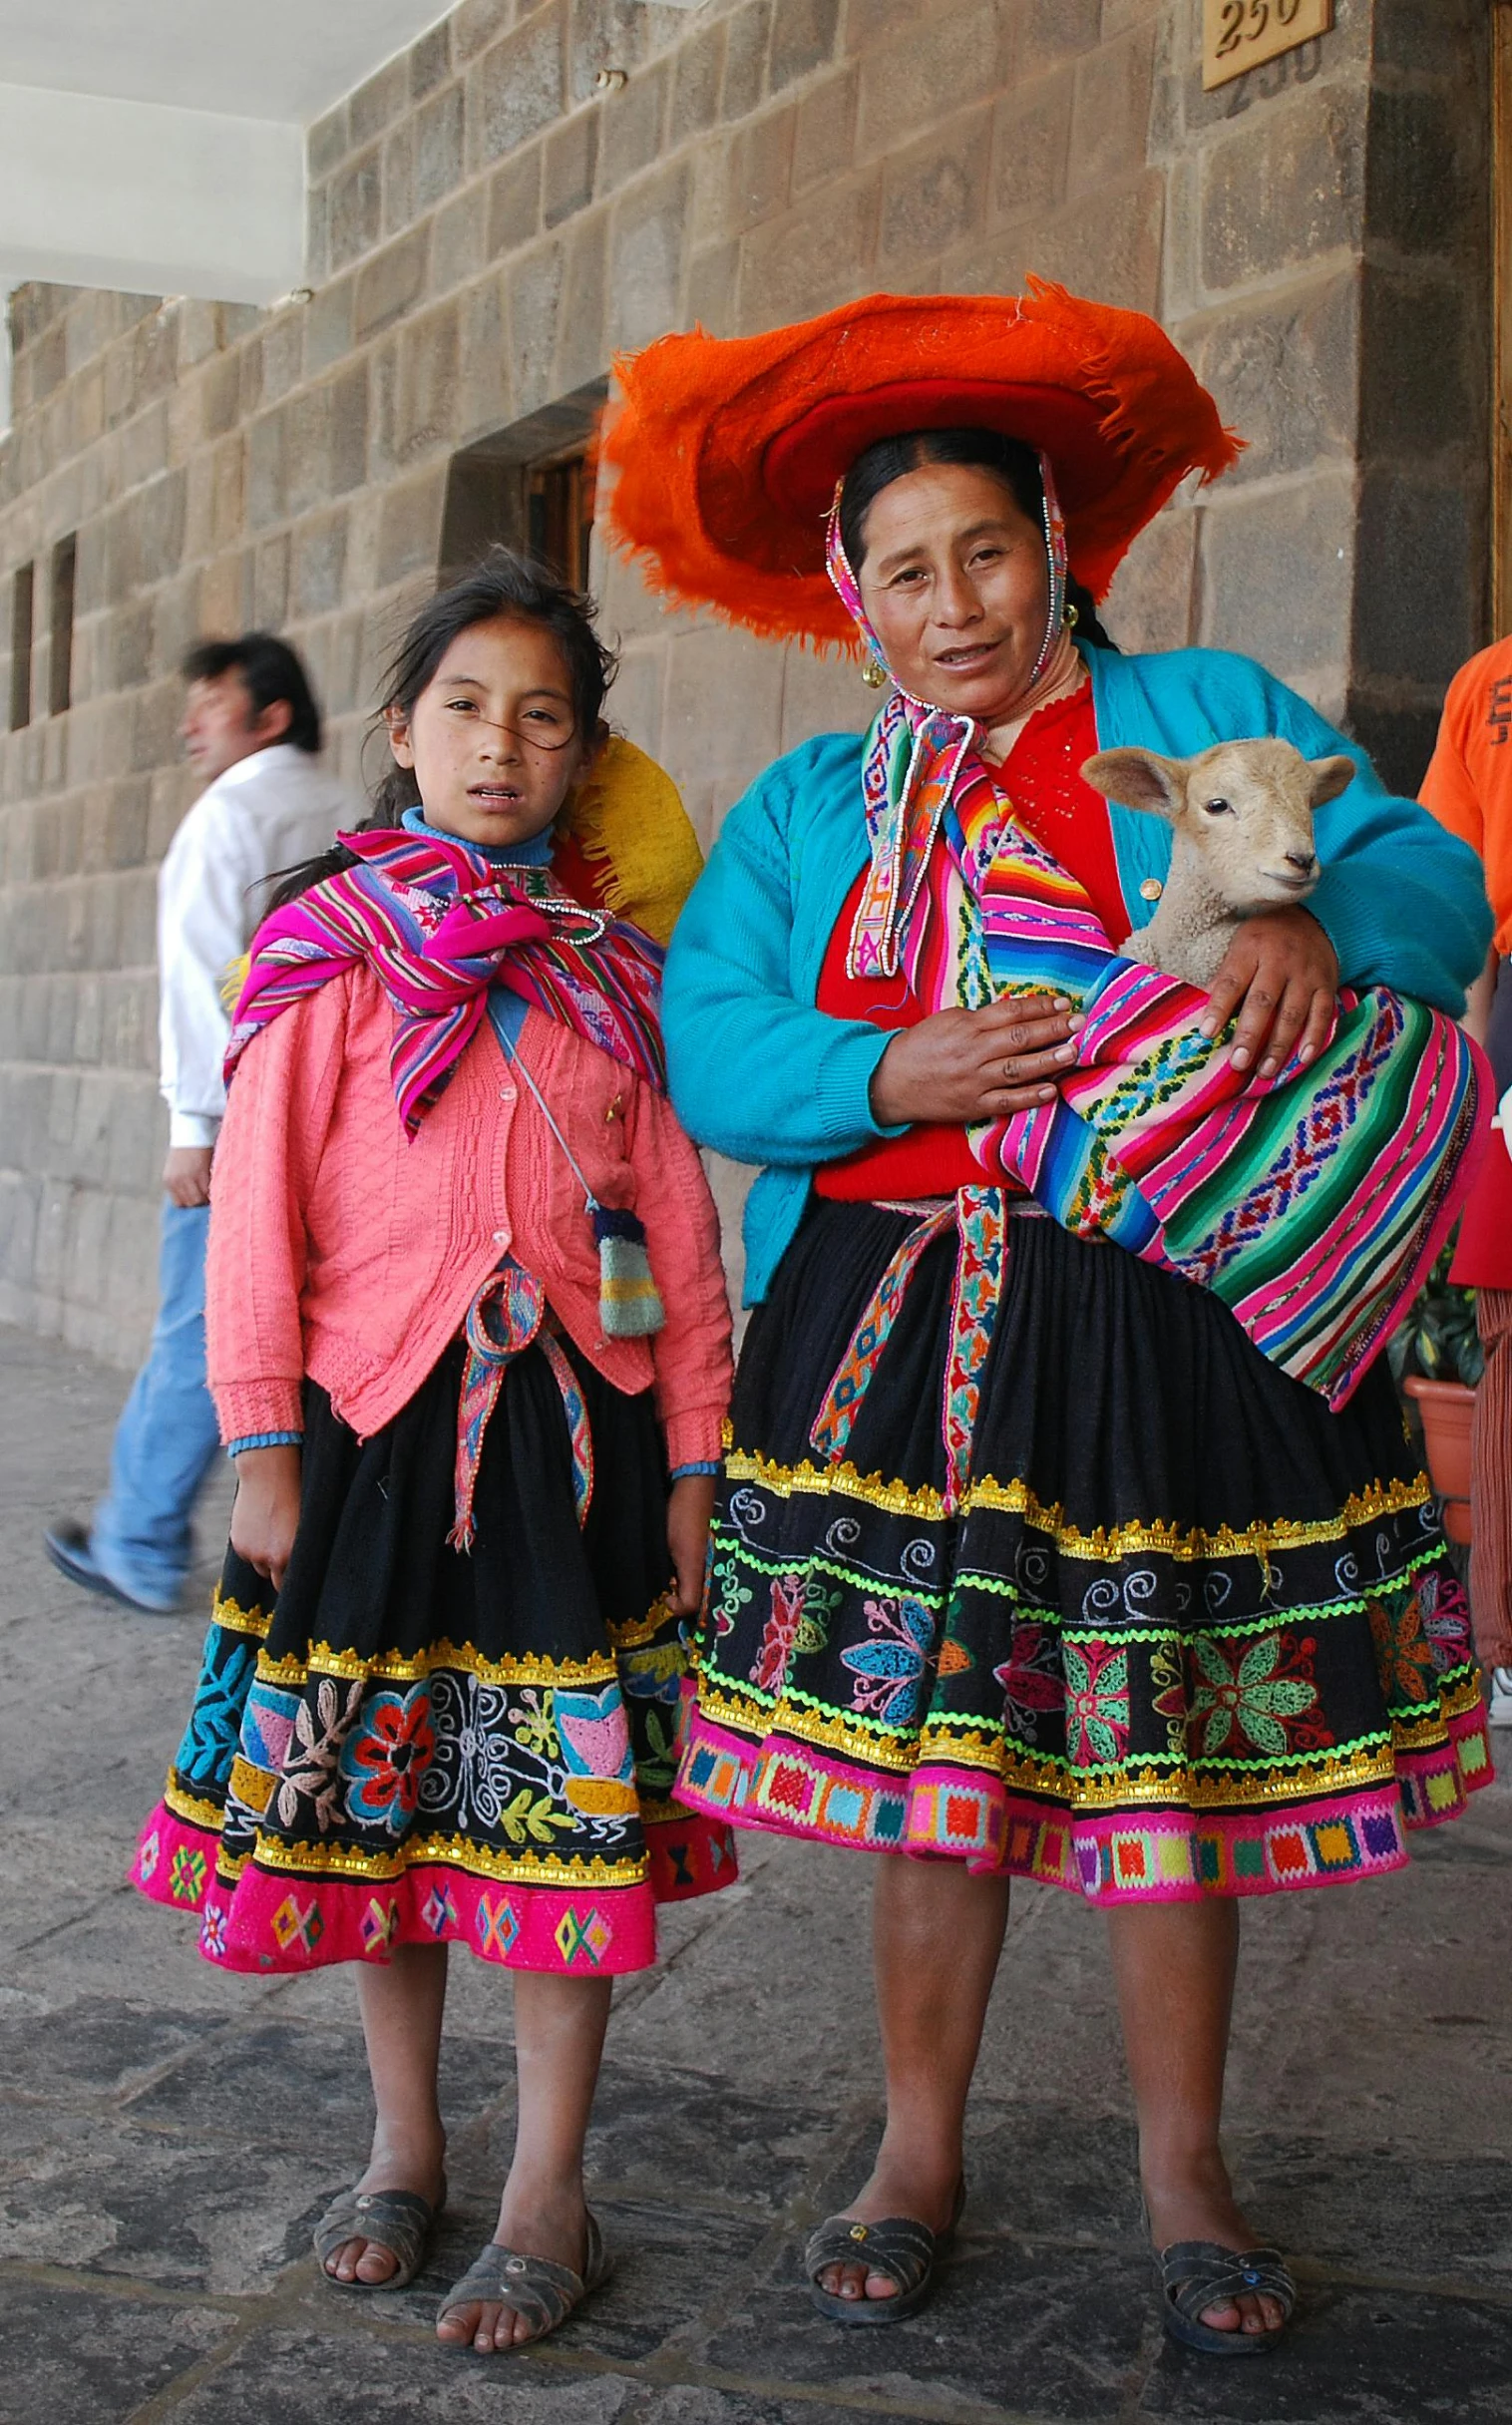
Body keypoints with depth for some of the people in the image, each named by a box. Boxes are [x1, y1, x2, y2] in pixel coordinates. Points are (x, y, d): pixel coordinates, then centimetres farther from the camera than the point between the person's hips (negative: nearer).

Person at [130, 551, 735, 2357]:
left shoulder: (612, 967, 6)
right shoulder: (332, 950, 0)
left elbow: (676, 1221, 6)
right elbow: (259, 1208, -2)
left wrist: (693, 1455, 2)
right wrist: (262, 1446, -6)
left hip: (576, 1422, 1)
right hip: (373, 1418, 0)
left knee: (568, 1800, 3)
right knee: (373, 1797, 10)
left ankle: (548, 2196, 16)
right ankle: (404, 2146, 30)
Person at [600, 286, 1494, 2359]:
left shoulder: (1213, 716, 9)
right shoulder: (803, 808, 14)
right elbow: (706, 1043, 3)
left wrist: (1318, 924, -20)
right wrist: (884, 1076, -15)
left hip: (1178, 1324, -1)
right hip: (900, 1340, 2)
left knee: (1170, 1758, 6)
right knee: (934, 1753, 6)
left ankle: (1185, 2176, 24)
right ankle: (918, 2155, 25)